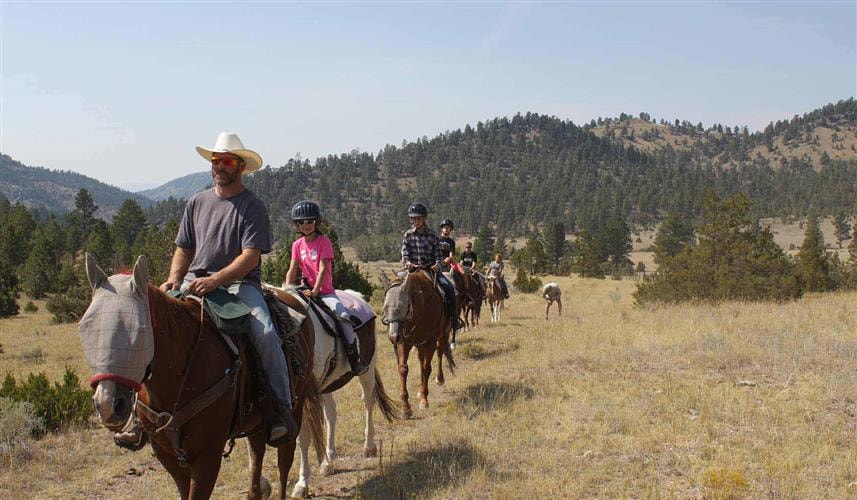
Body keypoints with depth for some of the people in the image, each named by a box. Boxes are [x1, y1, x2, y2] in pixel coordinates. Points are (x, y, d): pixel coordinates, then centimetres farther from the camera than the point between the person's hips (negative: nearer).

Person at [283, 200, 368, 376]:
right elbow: (292, 270, 4)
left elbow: (323, 269, -16)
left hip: (325, 291, -5)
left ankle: (354, 359, -18)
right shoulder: (297, 245, 6)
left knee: (343, 315, -25)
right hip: (306, 289, 5)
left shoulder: (324, 242, -7)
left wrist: (315, 291, -27)